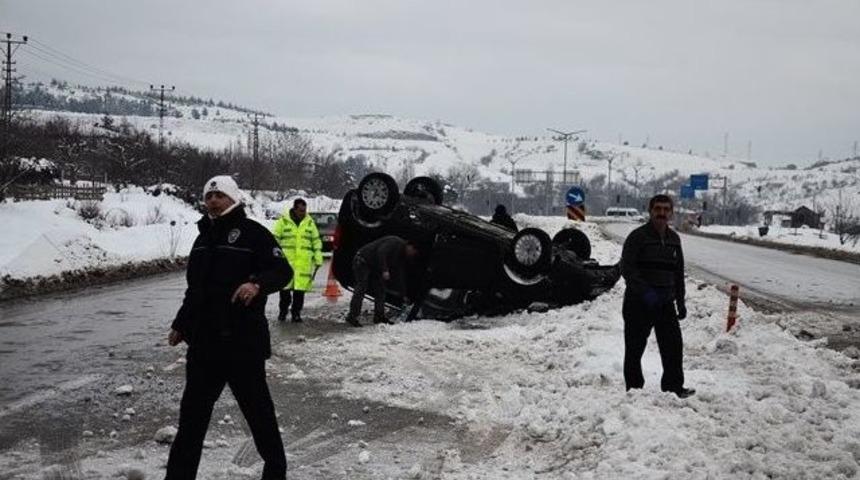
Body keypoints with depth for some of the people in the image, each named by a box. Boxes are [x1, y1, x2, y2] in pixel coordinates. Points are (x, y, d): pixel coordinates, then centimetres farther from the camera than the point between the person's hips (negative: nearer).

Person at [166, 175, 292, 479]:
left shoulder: (253, 232, -6)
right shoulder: (203, 238, 16)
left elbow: (283, 271, -14)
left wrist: (258, 284, -32)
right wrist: (181, 325, 21)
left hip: (244, 342, -7)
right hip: (204, 340, 7)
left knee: (258, 409, 4)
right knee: (192, 411, 10)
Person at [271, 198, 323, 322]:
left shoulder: (310, 222, 11)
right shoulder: (283, 220, 2)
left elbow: (316, 241, 15)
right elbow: (275, 239, 4)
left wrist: (318, 259, 9)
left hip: (304, 262, 2)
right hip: (286, 260, -2)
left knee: (300, 287, -1)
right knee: (285, 287, 2)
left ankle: (296, 312, 10)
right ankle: (282, 311, 18)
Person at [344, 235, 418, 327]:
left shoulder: (401, 255, 11)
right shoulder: (396, 242, -17)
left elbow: (400, 275, 15)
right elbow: (381, 252, -30)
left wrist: (404, 295, 14)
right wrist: (384, 270, -33)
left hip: (374, 267, 10)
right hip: (363, 261, -10)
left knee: (380, 291, 7)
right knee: (361, 289, -13)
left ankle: (379, 317, 11)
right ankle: (352, 317, -11)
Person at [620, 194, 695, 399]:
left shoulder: (674, 239, 12)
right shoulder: (638, 236, -8)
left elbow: (678, 272, 19)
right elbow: (626, 268, -16)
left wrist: (680, 301, 16)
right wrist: (645, 291, -26)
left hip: (665, 303, 5)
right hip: (638, 303, -5)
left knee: (673, 344, 5)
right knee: (635, 347, 3)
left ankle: (674, 386, 16)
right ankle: (634, 388, 13)